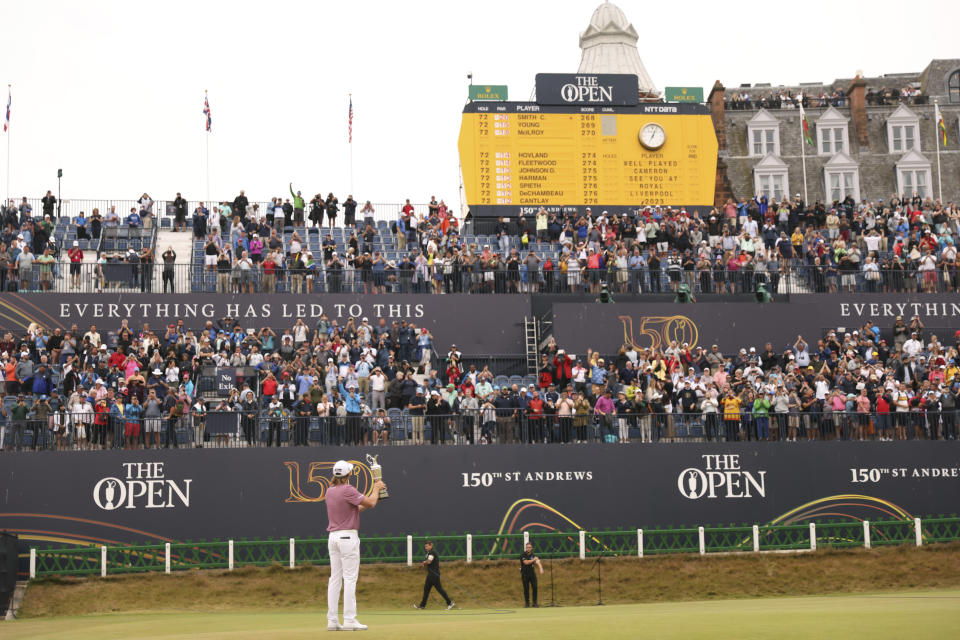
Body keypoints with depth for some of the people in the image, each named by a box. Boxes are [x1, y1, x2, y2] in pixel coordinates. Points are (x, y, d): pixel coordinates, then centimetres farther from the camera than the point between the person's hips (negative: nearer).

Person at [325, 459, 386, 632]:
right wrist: (376, 489, 8)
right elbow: (370, 503, -10)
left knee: (335, 578, 8)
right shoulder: (348, 490, -13)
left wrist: (374, 496, 20)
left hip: (333, 537, 8)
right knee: (350, 578, -6)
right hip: (348, 536, -8)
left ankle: (332, 620, 7)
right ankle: (349, 620, -8)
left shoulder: (330, 491, 12)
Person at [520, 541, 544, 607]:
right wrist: (534, 560, -12)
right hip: (525, 574, -3)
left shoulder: (533, 555, 6)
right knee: (526, 589, 1)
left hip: (532, 573, 3)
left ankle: (535, 602, 4)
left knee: (535, 588, -4)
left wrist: (541, 568, -24)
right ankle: (527, 603, 12)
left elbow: (537, 563, -5)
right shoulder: (522, 555, -5)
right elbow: (526, 562, -19)